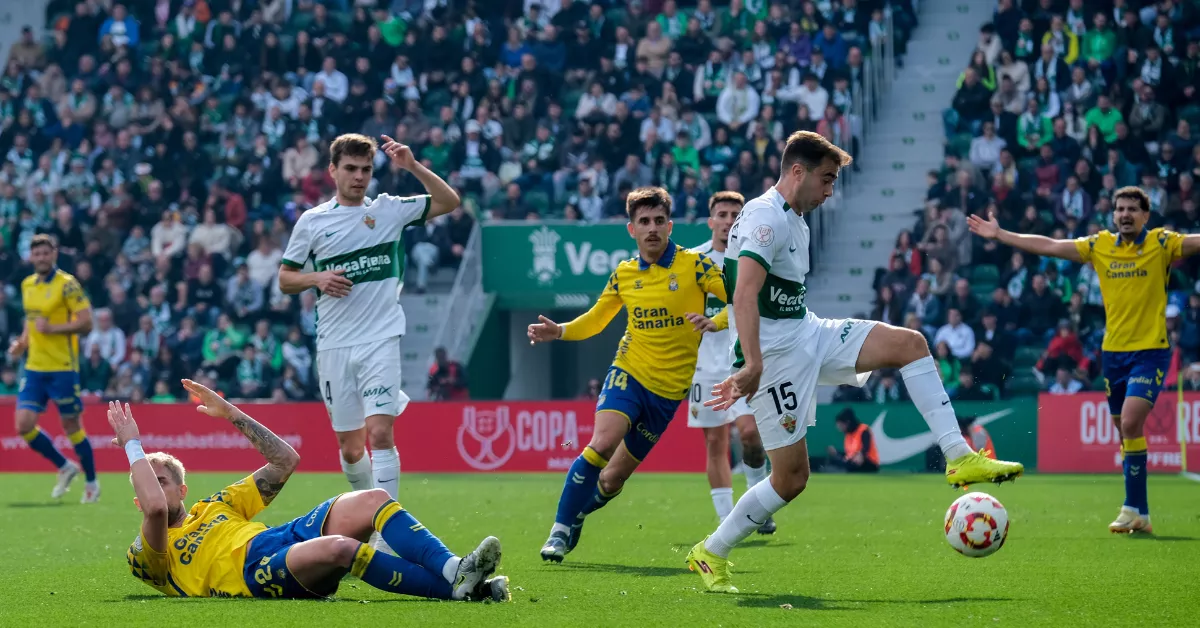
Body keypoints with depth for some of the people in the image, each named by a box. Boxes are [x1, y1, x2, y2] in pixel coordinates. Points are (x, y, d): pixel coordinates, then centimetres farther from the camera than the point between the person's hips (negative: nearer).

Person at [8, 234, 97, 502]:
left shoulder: (66, 284, -10)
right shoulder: (27, 285, 11)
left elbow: (86, 322, -14)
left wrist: (52, 328, -22)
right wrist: (23, 342, 8)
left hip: (62, 368, -6)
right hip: (34, 367, 6)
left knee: (71, 426, 1)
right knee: (24, 425, -3)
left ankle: (91, 483, 19)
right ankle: (65, 467, 18)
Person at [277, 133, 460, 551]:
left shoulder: (390, 210, 6)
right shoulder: (312, 222, 7)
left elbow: (449, 202, 5)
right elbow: (285, 280, 11)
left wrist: (413, 167, -7)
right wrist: (317, 279, -9)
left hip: (381, 340, -2)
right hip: (334, 344, 2)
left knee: (380, 432, -17)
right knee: (350, 446, 7)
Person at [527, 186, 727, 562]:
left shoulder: (694, 265, -6)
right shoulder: (624, 274, 5)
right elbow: (595, 320, 17)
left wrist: (715, 323, -28)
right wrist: (559, 332, -1)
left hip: (669, 389, -1)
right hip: (629, 372, 1)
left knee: (613, 479, 3)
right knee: (602, 443, -26)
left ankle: (575, 516, 32)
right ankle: (561, 530, -15)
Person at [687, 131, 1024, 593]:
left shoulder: (795, 222, 17)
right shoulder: (765, 217, -15)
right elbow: (745, 294, -28)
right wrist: (752, 365, -38)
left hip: (808, 334, 9)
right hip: (776, 352, -9)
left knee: (910, 343, -4)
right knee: (790, 477, -8)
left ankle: (960, 458, -8)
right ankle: (710, 553, 8)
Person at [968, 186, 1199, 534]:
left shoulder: (1161, 243, -2)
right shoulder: (1100, 245, 8)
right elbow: (1049, 246, 11)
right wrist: (999, 234, 12)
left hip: (1150, 350, -5)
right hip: (1113, 351, 5)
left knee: (1130, 422, -20)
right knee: (1126, 430, 7)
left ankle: (1133, 508, -13)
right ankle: (1141, 515, 15)